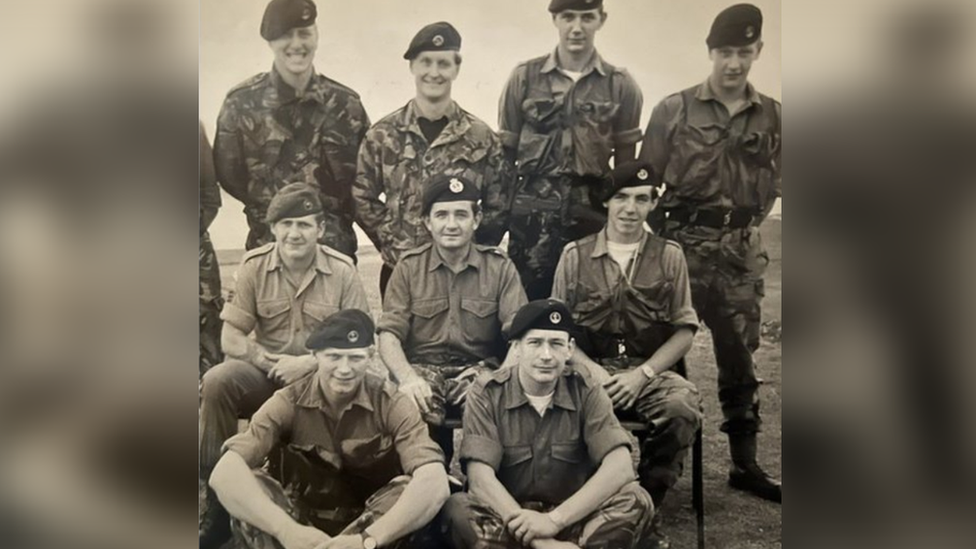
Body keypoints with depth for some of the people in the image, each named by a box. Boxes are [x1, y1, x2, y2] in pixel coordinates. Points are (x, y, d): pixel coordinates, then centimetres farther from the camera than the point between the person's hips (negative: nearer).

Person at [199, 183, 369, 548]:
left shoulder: (342, 270, -5)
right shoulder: (253, 265, -1)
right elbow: (231, 338, -2)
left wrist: (309, 363, -21)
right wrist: (270, 361, -21)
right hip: (264, 373, 1)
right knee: (216, 381, -27)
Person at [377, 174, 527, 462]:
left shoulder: (500, 267, 5)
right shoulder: (408, 267, 6)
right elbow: (389, 334, -2)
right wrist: (408, 378, -23)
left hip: (479, 369, 0)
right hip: (423, 368, 0)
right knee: (415, 407, -35)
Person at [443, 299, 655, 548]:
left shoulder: (586, 391, -4)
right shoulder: (486, 393, -8)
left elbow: (620, 468, -16)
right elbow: (480, 477, -19)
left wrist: (555, 520, -27)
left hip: (572, 516, 2)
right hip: (506, 515, -1)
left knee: (636, 502, -25)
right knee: (457, 509, -32)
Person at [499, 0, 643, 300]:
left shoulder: (621, 85, 5)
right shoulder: (525, 77, 4)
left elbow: (626, 163, 9)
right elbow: (505, 153, 7)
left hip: (594, 214, 1)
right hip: (532, 213, 0)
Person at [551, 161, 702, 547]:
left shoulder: (669, 256, 8)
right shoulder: (575, 255, 7)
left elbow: (684, 330, 4)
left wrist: (641, 374, -11)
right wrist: (592, 370, -12)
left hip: (651, 371, 1)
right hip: (590, 369, 0)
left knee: (683, 407, -33)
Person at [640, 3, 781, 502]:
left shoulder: (771, 116, 8)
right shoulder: (674, 109, -1)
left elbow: (774, 179, 17)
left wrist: (747, 221, 5)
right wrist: (660, 235, -3)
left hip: (741, 251, 3)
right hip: (683, 245, -3)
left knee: (739, 356, 8)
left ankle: (745, 463, 19)